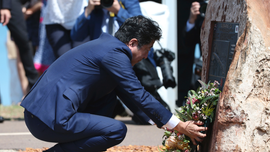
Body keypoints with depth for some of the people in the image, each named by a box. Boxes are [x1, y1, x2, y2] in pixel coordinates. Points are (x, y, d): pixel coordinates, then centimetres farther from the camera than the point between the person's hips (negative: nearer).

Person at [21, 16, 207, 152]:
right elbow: (140, 96, -9)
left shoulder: (106, 45, 20)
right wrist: (180, 127, -1)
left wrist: (171, 124, 28)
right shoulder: (115, 54, -10)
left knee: (109, 95, 20)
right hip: (51, 119, -10)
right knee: (117, 130, -11)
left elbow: (130, 97, 28)